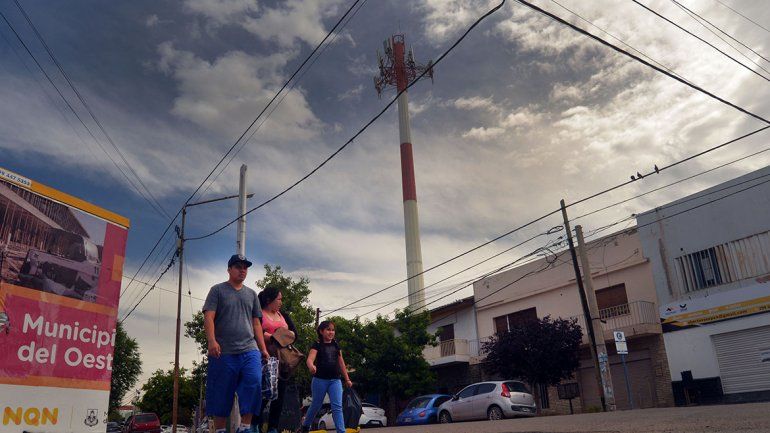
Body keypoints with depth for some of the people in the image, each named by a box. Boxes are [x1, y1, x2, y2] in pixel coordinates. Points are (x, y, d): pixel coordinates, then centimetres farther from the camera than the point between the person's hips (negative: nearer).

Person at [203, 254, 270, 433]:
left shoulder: (251, 294, 18)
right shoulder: (218, 290, 6)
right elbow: (208, 317, -4)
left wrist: (263, 348, 10)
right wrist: (212, 340, -19)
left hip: (249, 350, 3)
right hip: (224, 352, -2)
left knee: (254, 384, -16)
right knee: (221, 394, 3)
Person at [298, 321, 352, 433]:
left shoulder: (335, 344, 9)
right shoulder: (317, 345, -5)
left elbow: (341, 362, 16)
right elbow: (310, 359, -23)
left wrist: (347, 379, 16)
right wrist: (311, 366, -46)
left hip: (335, 380, 3)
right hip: (320, 380, -3)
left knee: (337, 406, -7)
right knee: (316, 405, 12)